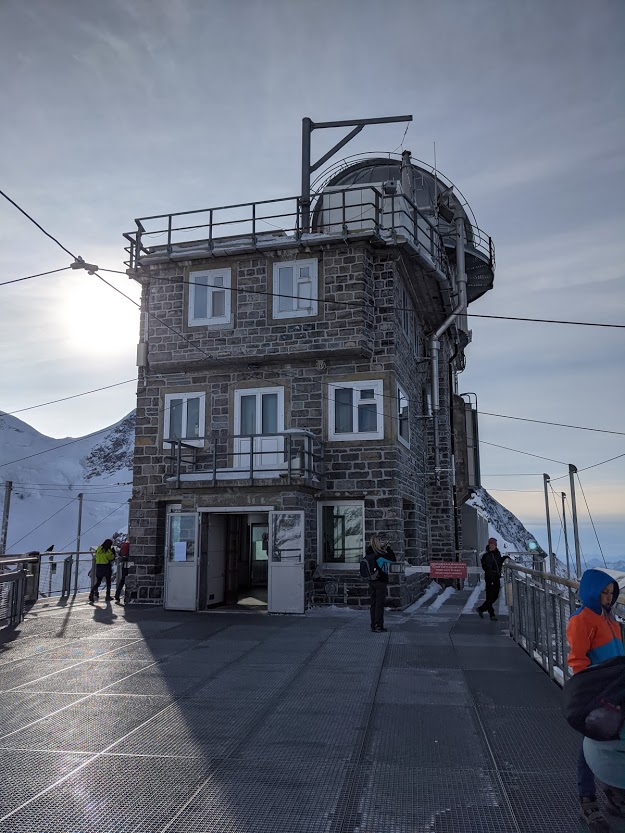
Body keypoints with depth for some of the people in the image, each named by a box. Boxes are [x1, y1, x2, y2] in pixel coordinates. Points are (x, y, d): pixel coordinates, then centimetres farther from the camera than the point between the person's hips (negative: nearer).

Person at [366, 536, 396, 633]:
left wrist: (384, 547, 12)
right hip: (381, 582, -7)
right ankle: (378, 626, 3)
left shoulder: (369, 553, 4)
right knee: (380, 604, 0)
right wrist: (388, 547, -6)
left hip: (372, 582, 7)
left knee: (374, 603, 13)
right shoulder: (379, 554, -18)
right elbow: (393, 560, -12)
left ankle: (373, 625, 18)